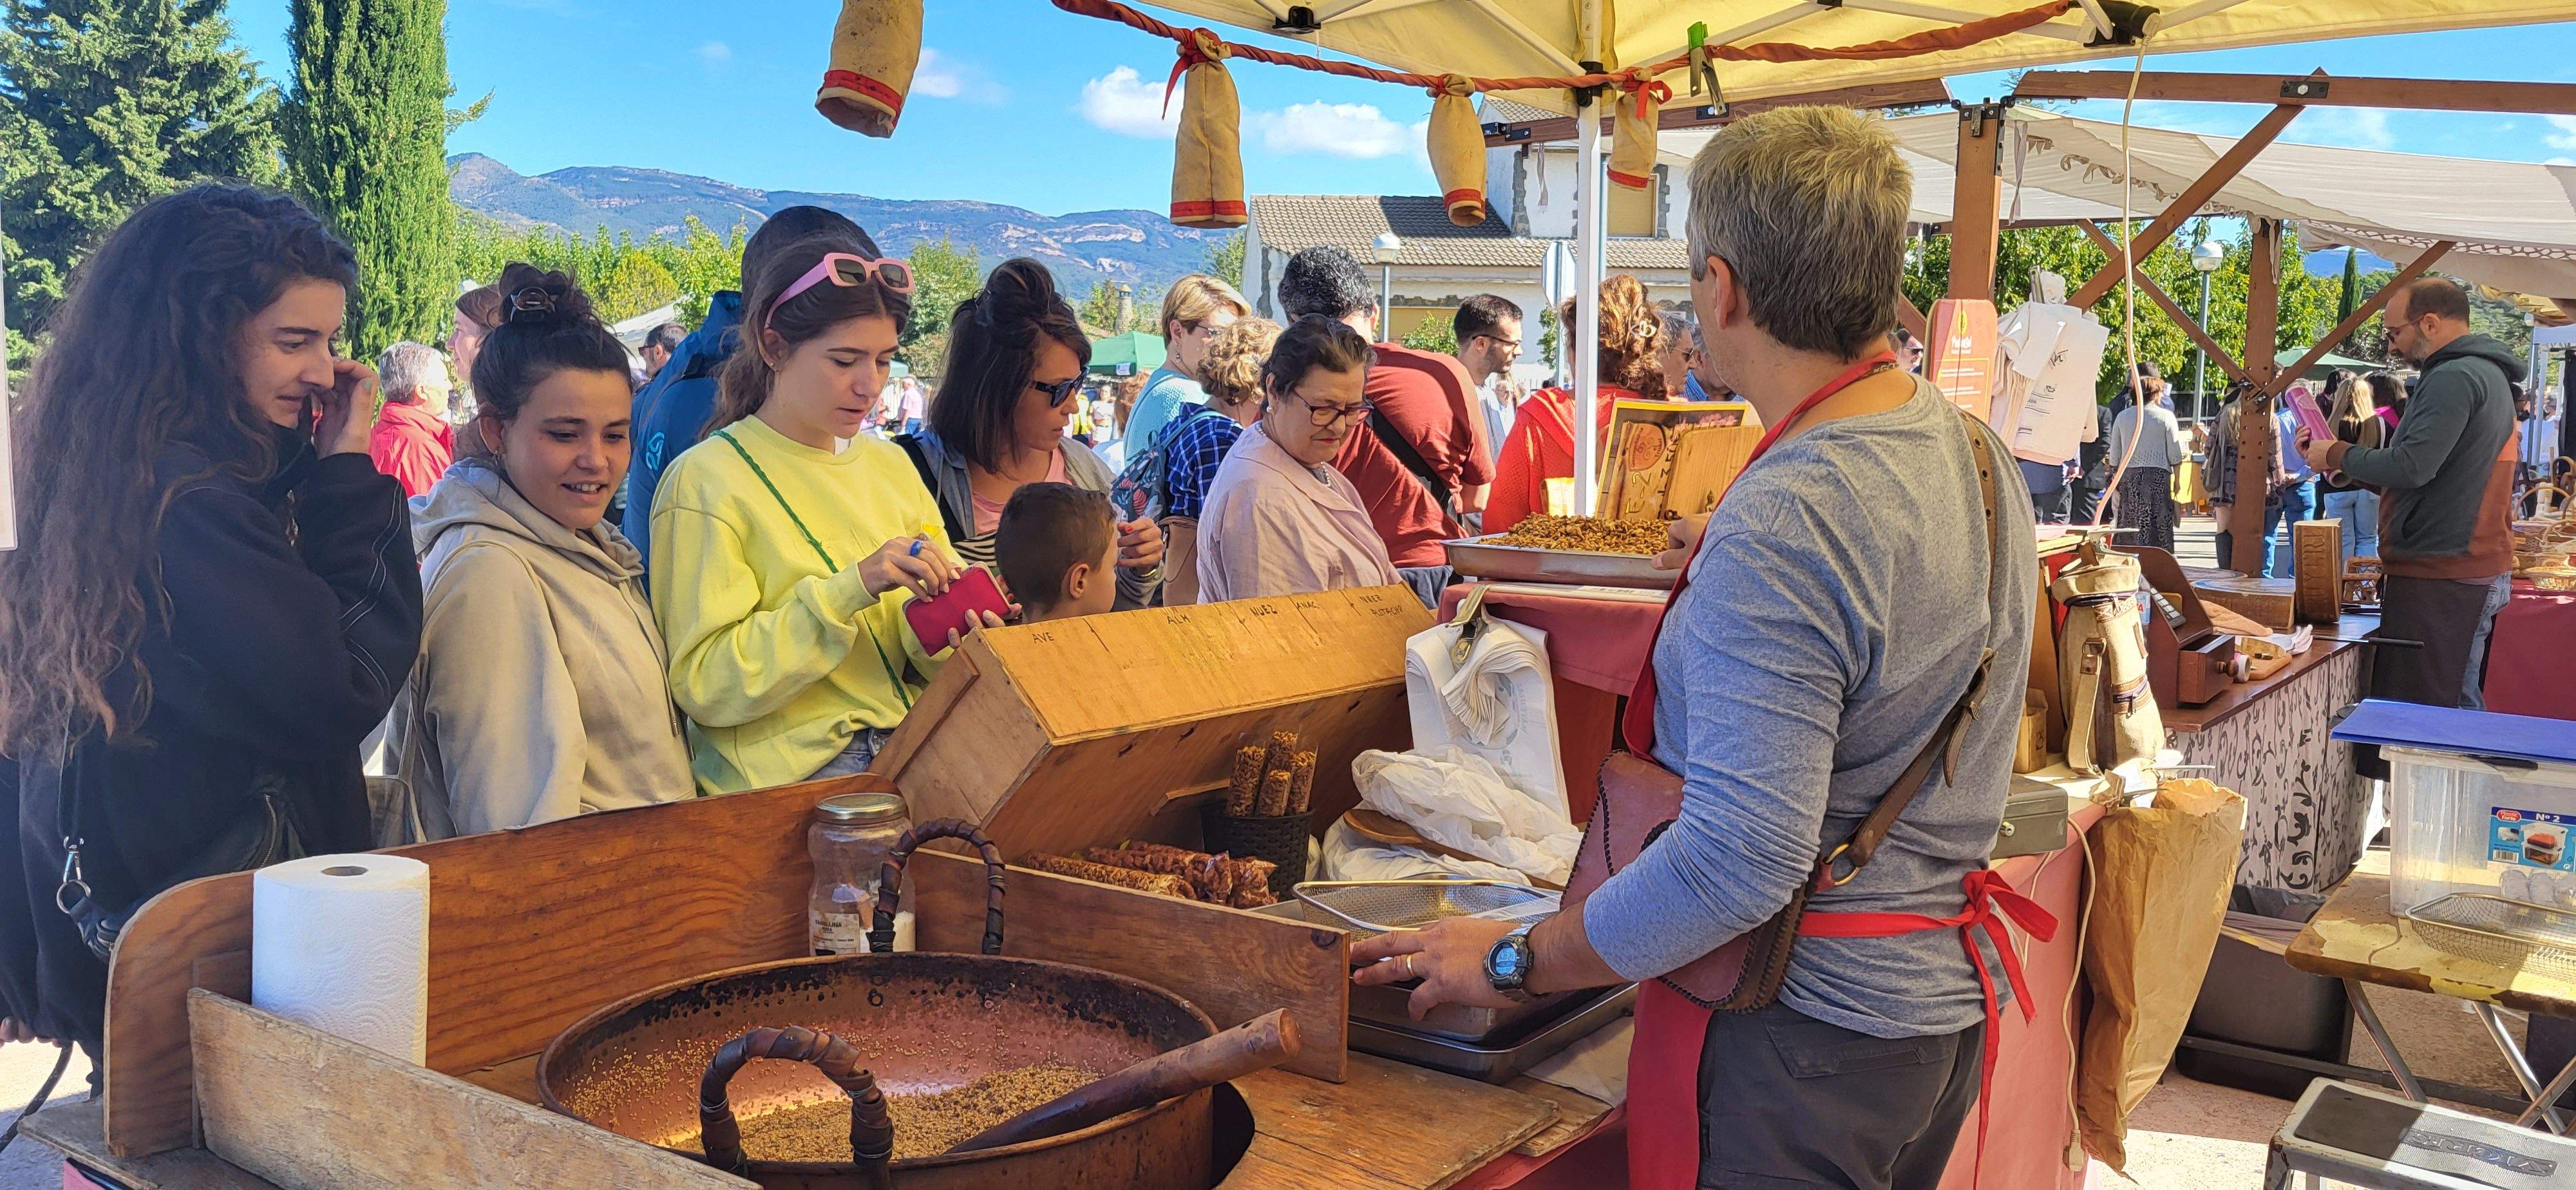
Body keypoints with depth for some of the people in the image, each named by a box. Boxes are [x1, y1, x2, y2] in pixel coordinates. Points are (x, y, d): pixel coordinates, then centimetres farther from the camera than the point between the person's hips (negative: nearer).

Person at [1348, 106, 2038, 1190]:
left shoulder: (1781, 525, -27)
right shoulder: (1974, 450, 3)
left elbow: (1742, 856, -31)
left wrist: (1515, 963, -20)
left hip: (1807, 1032, -9)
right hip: (1952, 993, 10)